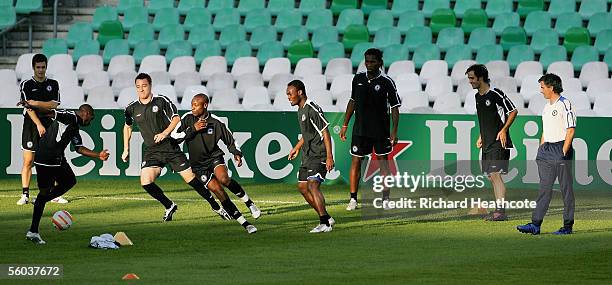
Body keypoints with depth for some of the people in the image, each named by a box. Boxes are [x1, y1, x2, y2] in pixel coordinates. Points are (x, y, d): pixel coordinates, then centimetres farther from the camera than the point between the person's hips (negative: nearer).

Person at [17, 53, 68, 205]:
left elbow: (54, 105, -1)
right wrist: (39, 125, -18)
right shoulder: (26, 85, 0)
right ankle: (25, 195, -3)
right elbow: (29, 107, -9)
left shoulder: (53, 84, 10)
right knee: (28, 161, -5)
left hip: (49, 125, 3)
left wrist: (36, 103, -13)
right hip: (31, 126, -3)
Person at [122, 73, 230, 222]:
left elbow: (176, 118, -3)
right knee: (146, 182, -18)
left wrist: (165, 133, -18)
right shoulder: (132, 109, 3)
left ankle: (216, 207, 11)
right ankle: (169, 206, 5)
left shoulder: (161, 101, -6)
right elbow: (127, 126, 21)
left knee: (190, 177, -3)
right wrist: (126, 149, 20)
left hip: (170, 146, -2)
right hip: (151, 151, 2)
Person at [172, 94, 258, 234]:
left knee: (223, 178, -33)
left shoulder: (216, 122, -6)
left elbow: (230, 141, 4)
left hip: (215, 157, -1)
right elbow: (174, 136, -8)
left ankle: (249, 202, -11)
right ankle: (245, 224, -10)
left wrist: (237, 154, -14)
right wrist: (193, 129, -17)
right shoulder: (187, 119, -4)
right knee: (218, 191, -14)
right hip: (199, 165, 1)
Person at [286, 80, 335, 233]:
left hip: (319, 155, -10)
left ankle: (325, 224, -19)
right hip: (307, 156, 10)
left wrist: (329, 157, -21)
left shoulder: (313, 109, -16)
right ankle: (326, 218, 18)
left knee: (312, 186, -20)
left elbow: (325, 133, -17)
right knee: (302, 187, 9)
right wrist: (297, 148, 31)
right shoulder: (300, 110, 14)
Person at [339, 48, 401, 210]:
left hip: (381, 129, -3)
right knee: (356, 161, 0)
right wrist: (345, 125, 13)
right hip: (360, 128, 3)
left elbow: (395, 107, -6)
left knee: (383, 160, 0)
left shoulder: (387, 82, -8)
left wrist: (394, 130, -13)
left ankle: (386, 199, 3)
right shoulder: (358, 78, 4)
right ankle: (353, 199, 5)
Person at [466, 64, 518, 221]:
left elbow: (513, 111, -8)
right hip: (487, 143, 9)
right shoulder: (478, 96, 14)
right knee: (491, 176, 9)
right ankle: (498, 210, 14)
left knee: (495, 174, -14)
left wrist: (504, 130, -15)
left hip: (499, 143, -9)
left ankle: (501, 211, -16)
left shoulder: (495, 94, -12)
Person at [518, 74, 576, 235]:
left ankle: (568, 226, 2)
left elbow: (571, 130, -13)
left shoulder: (565, 105, -9)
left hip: (561, 149, -8)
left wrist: (564, 152, -18)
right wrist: (540, 150, 17)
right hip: (546, 149, 8)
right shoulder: (546, 107, 17)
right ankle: (536, 224, -1)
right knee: (544, 188, 3)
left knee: (566, 189, -2)